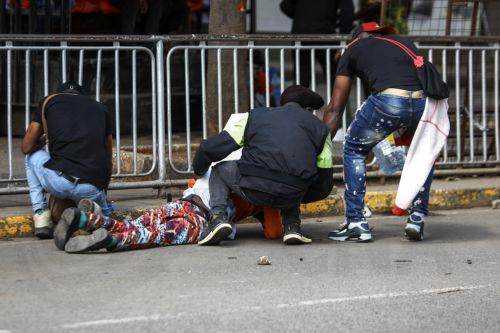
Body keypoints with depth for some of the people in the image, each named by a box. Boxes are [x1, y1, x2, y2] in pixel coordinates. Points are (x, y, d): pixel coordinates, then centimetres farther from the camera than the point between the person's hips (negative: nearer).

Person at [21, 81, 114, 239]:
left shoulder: (48, 101, 18)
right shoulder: (100, 108, 24)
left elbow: (26, 147, 21)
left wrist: (40, 143, 45)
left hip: (59, 182, -4)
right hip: (92, 188, 4)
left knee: (32, 155, 31)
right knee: (107, 212, 40)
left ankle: (41, 214, 19)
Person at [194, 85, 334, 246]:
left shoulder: (255, 115, 21)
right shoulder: (318, 127, 23)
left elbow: (211, 148, 18)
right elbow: (325, 184, 22)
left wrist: (199, 170, 39)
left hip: (254, 189, -1)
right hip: (291, 196, 1)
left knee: (219, 170, 28)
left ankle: (218, 218, 5)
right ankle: (292, 226, 17)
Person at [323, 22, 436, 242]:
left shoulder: (353, 49, 28)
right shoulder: (405, 42, 36)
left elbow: (335, 108, 28)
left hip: (387, 100, -3)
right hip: (423, 102, 3)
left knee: (354, 150, 22)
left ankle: (356, 222, 15)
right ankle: (418, 218, 21)